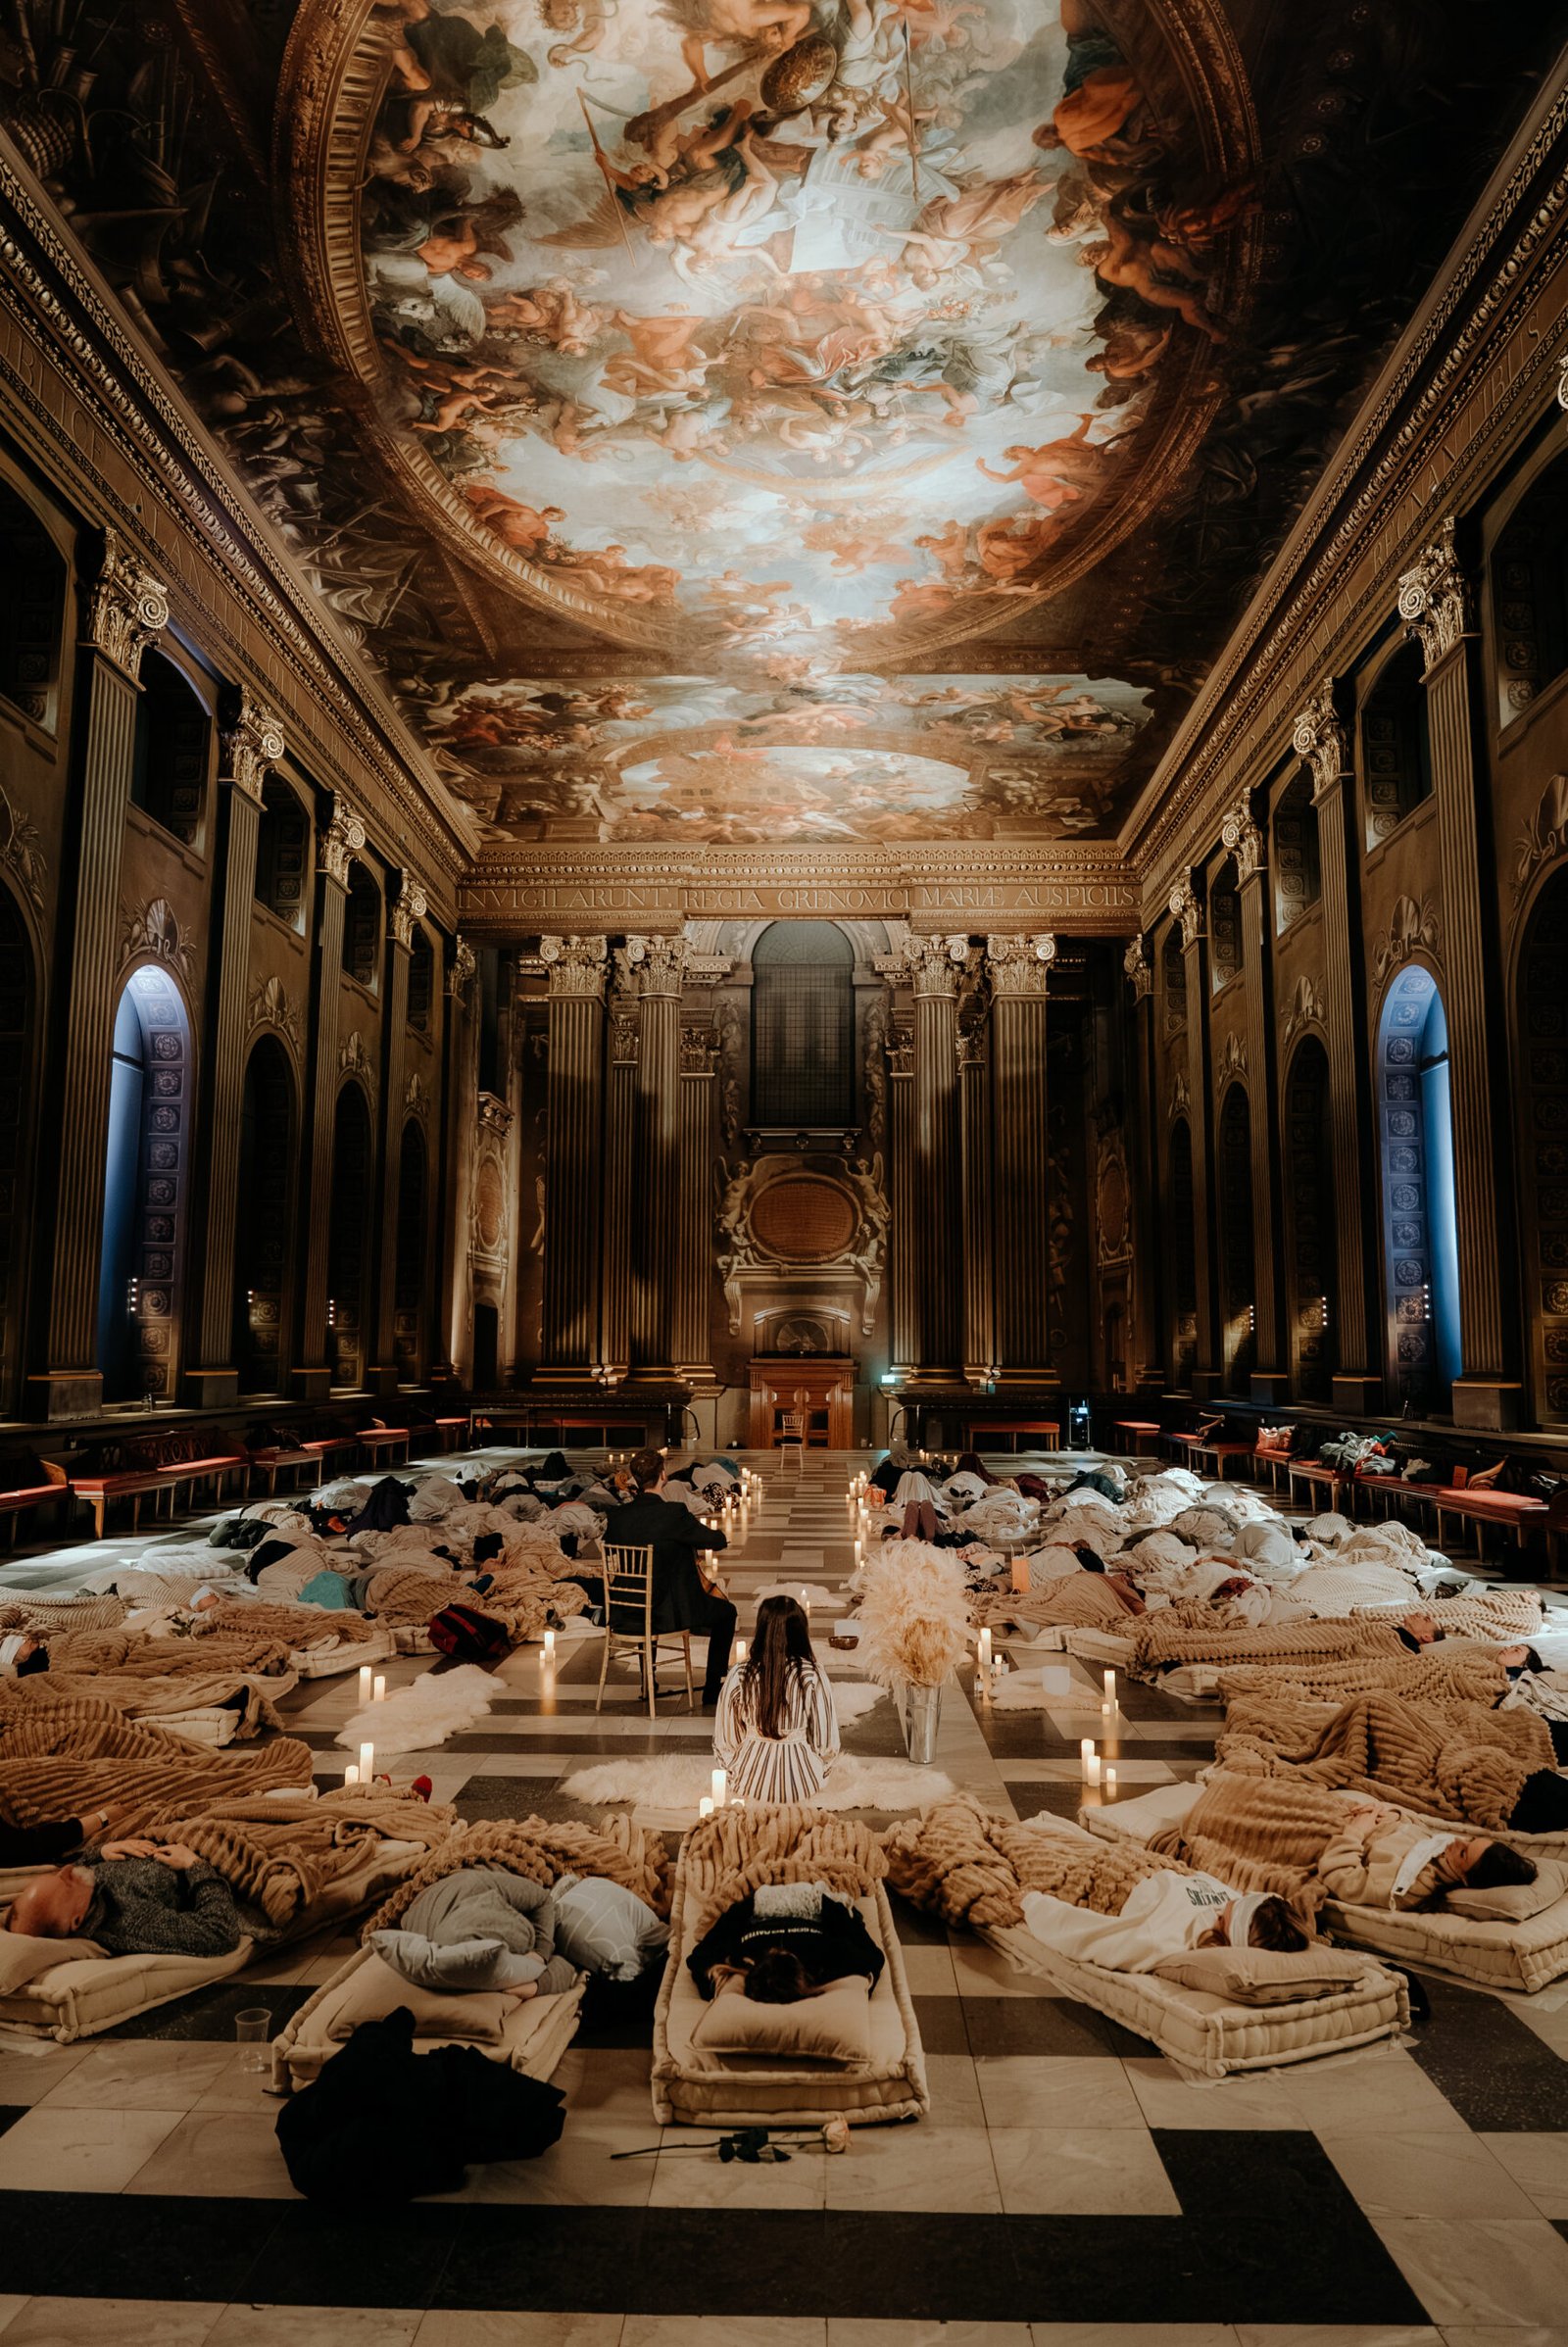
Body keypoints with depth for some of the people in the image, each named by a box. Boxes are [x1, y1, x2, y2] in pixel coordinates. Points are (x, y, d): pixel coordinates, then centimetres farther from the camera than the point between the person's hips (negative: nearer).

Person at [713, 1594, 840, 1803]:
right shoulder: (813, 1675, -15)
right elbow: (826, 1741, -7)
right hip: (801, 1785, 0)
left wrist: (733, 1774, 14)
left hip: (751, 1782, 0)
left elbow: (725, 1739, -4)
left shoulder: (740, 1675, -14)